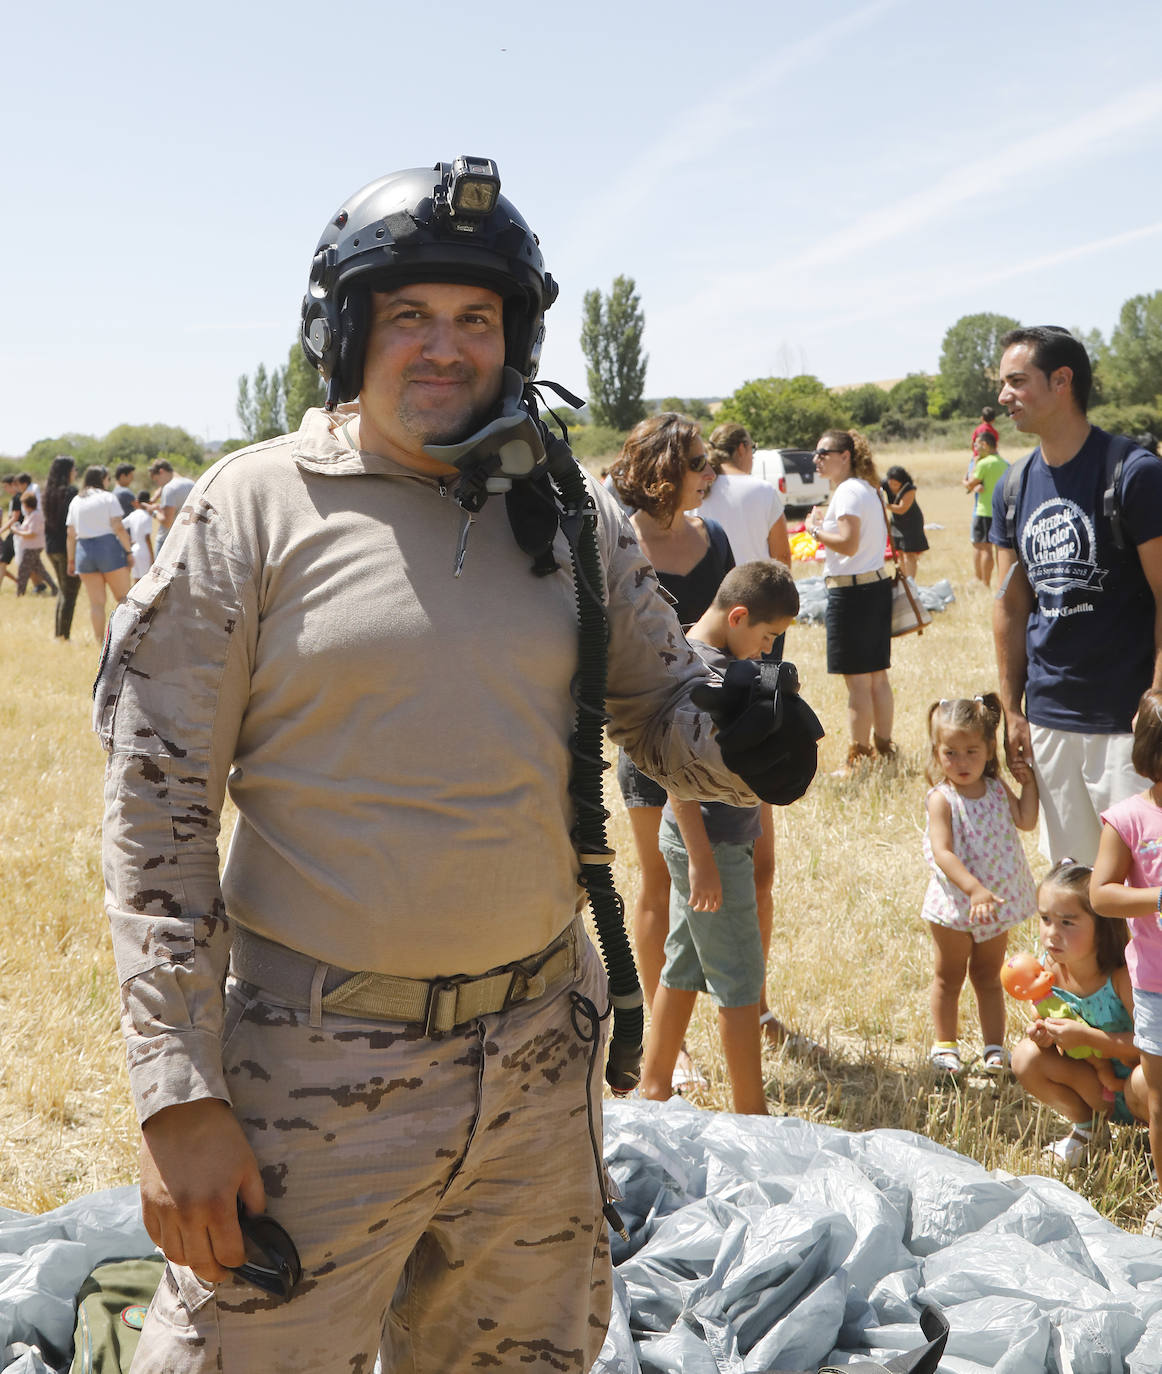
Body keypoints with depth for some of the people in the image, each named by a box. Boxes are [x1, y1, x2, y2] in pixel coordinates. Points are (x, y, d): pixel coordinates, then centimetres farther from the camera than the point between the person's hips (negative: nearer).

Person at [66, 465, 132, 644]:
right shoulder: (108, 497, -2)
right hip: (109, 548, -4)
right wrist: (129, 550, -7)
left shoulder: (76, 501, 11)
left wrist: (71, 560, 14)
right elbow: (118, 528, -11)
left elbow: (71, 534, 10)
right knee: (123, 597, 4)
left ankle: (100, 642, 6)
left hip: (84, 551, 4)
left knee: (96, 602, 7)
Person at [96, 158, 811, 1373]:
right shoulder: (255, 508, -6)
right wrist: (177, 1093, -12)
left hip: (541, 1053, 4)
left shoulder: (573, 515, 5)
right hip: (321, 1062, -4)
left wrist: (737, 738, -13)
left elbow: (663, 708, 12)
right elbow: (158, 804, -7)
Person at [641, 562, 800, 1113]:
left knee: (685, 966, 17)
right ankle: (752, 1111, 10)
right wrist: (702, 859, -23)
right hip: (710, 845, -10)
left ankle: (653, 1086, 28)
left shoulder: (719, 659, 10)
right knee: (740, 979, -1)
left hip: (717, 839, 10)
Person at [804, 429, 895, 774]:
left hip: (852, 591, -10)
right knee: (877, 677, 14)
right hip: (877, 584, 10)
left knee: (857, 681, -5)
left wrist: (816, 530, -9)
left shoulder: (848, 491, -14)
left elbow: (849, 543, -22)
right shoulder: (867, 488, 16)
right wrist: (828, 556, 21)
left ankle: (858, 759, -1)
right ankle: (883, 748, 20)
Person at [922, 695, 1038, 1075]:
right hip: (954, 904, -4)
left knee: (988, 976, 17)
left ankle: (994, 1047, 26)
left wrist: (1028, 782, -6)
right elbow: (942, 853, -28)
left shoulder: (997, 789, 0)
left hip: (997, 901, 4)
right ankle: (945, 1045, 26)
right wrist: (974, 889, -37)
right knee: (949, 976, 12)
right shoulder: (941, 799, -18)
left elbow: (1025, 820, -8)